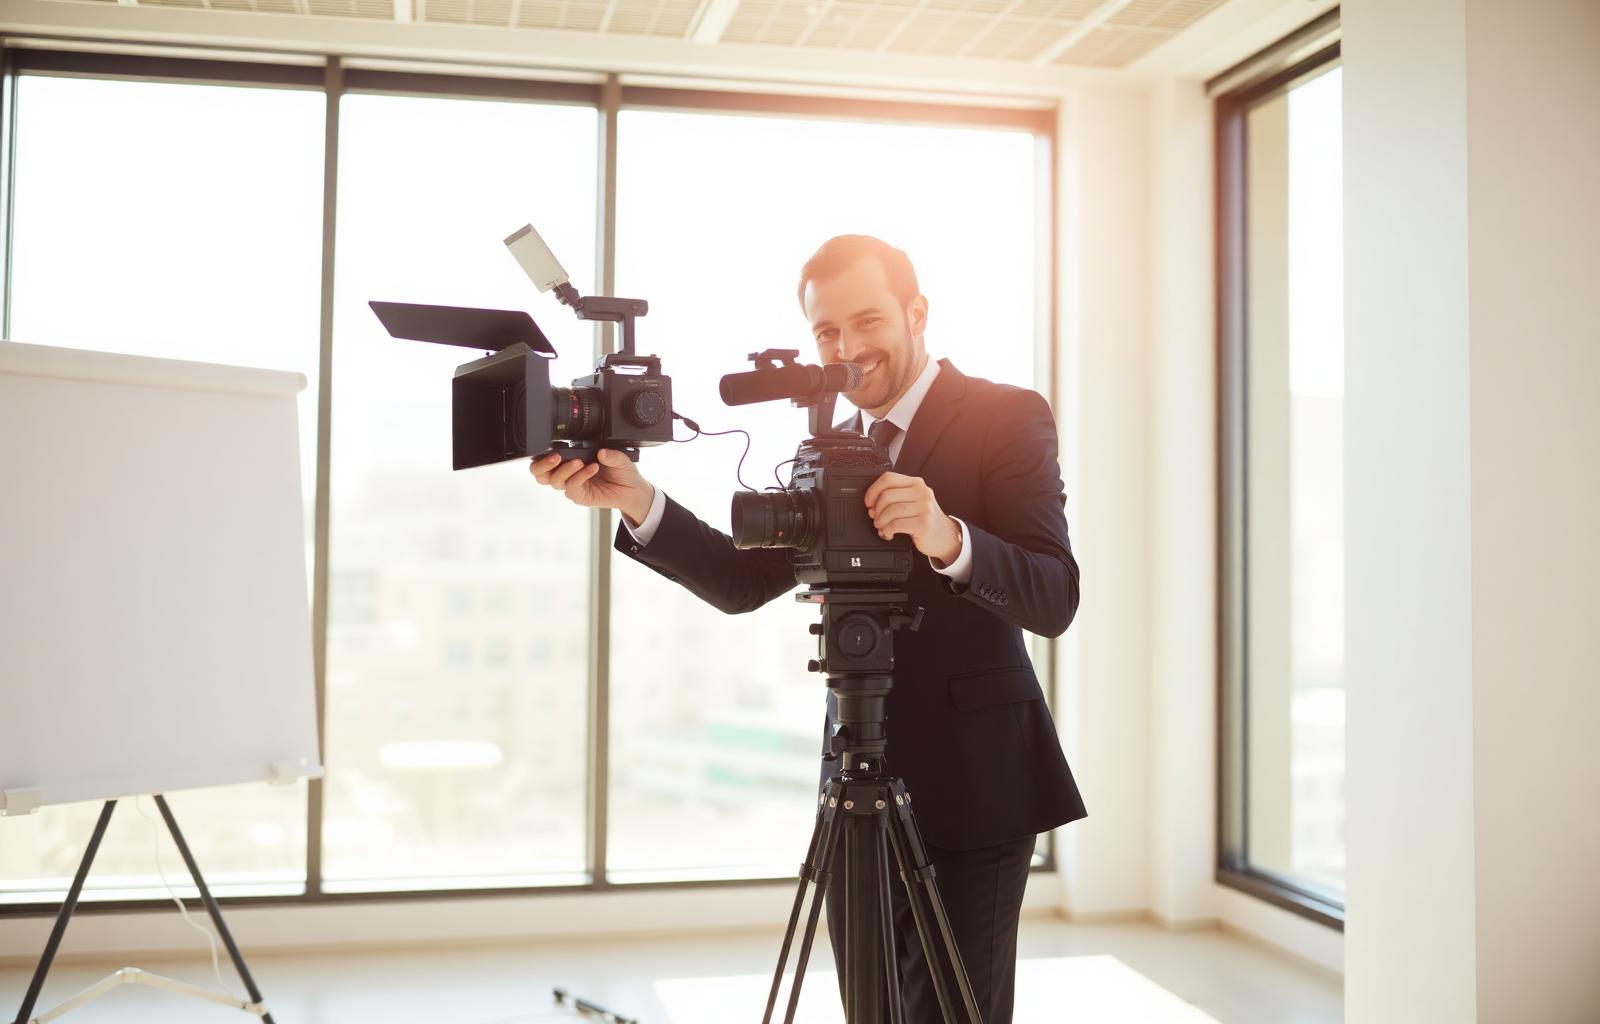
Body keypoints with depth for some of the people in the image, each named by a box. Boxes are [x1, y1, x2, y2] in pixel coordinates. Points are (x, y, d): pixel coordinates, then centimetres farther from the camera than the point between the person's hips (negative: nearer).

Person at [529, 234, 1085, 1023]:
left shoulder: (1006, 417, -7)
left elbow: (1054, 600, -17)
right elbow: (745, 582, 2)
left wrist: (949, 539, -37)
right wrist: (638, 501, -12)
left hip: (972, 788, -5)